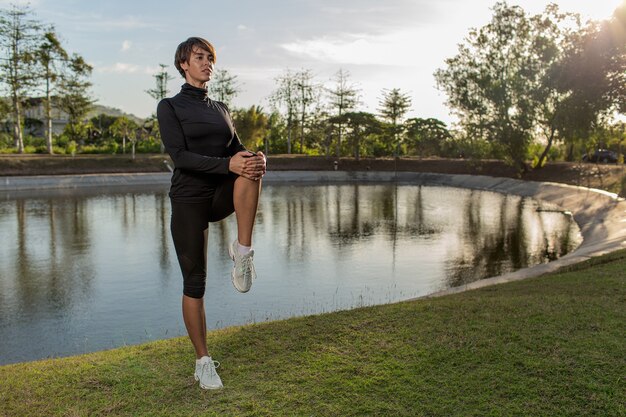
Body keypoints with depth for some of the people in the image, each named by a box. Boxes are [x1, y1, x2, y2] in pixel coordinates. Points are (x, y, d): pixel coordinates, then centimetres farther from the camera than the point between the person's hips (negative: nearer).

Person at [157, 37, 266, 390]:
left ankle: (243, 252, -24)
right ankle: (204, 362, 15)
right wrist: (227, 164, -29)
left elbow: (237, 149, 8)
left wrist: (258, 158, -16)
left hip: (222, 194, 4)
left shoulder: (220, 108, 15)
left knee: (251, 170, -30)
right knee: (195, 284, -1)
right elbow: (179, 156, -16)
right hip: (189, 199, -4)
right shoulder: (170, 107, -2)